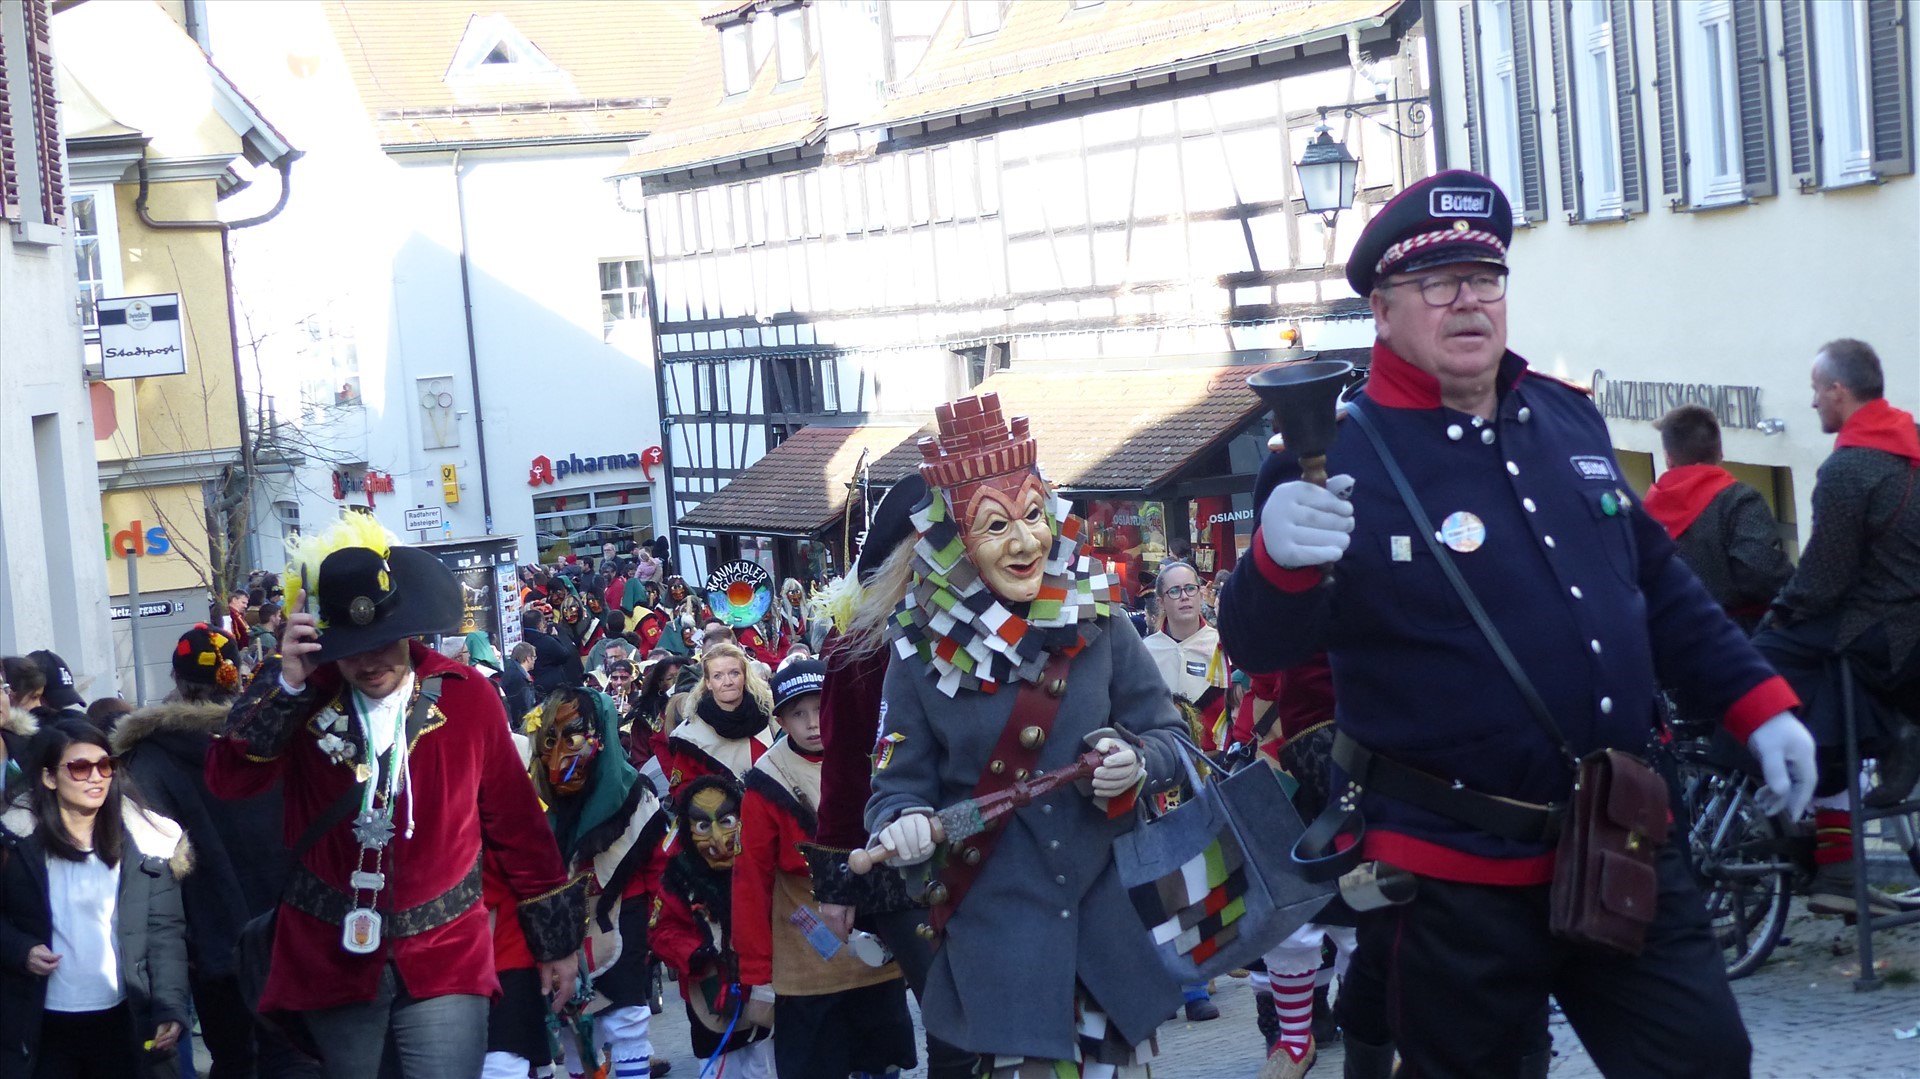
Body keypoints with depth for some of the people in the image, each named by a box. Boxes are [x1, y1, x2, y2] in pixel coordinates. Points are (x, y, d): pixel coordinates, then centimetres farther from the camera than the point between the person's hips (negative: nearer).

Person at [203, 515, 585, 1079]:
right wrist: (286, 684, -24)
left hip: (443, 957, -1)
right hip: (330, 959, 1)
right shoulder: (304, 698, -1)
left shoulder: (466, 696, -3)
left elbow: (517, 822, 3)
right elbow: (227, 779, -13)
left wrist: (554, 939, 7)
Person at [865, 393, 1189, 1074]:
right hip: (994, 926, -2)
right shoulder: (924, 650, -3)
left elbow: (1168, 735, 4)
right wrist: (903, 821, -21)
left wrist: (1139, 762, -17)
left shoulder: (1098, 620, -2)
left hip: (1110, 909, 2)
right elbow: (900, 780, 1)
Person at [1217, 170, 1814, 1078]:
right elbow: (1260, 646, -19)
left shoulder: (1569, 419, 8)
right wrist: (1280, 565, -40)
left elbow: (1659, 587, 18)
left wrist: (1758, 703, 12)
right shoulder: (1338, 455, -12)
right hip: (1459, 883, -5)